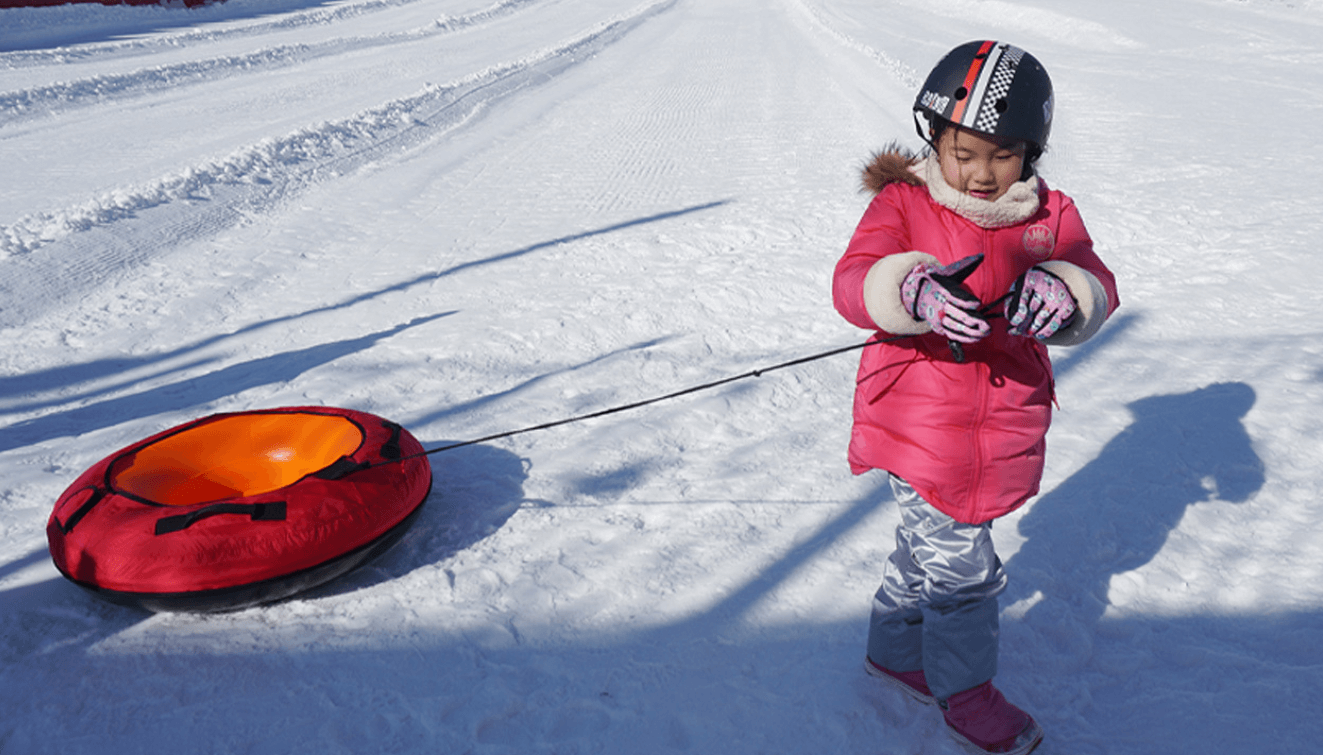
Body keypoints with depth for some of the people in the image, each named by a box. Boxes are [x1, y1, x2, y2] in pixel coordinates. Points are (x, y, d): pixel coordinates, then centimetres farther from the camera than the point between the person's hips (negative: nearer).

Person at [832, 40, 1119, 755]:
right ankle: (965, 693, 25)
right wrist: (911, 292, -42)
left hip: (1004, 424, 5)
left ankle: (895, 648, 44)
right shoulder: (902, 203, -8)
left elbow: (1097, 286, -6)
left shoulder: (1051, 215, 3)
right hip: (917, 420, -4)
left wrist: (1064, 292, -31)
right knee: (960, 561, 1)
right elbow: (853, 281, -21)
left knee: (929, 546, 21)